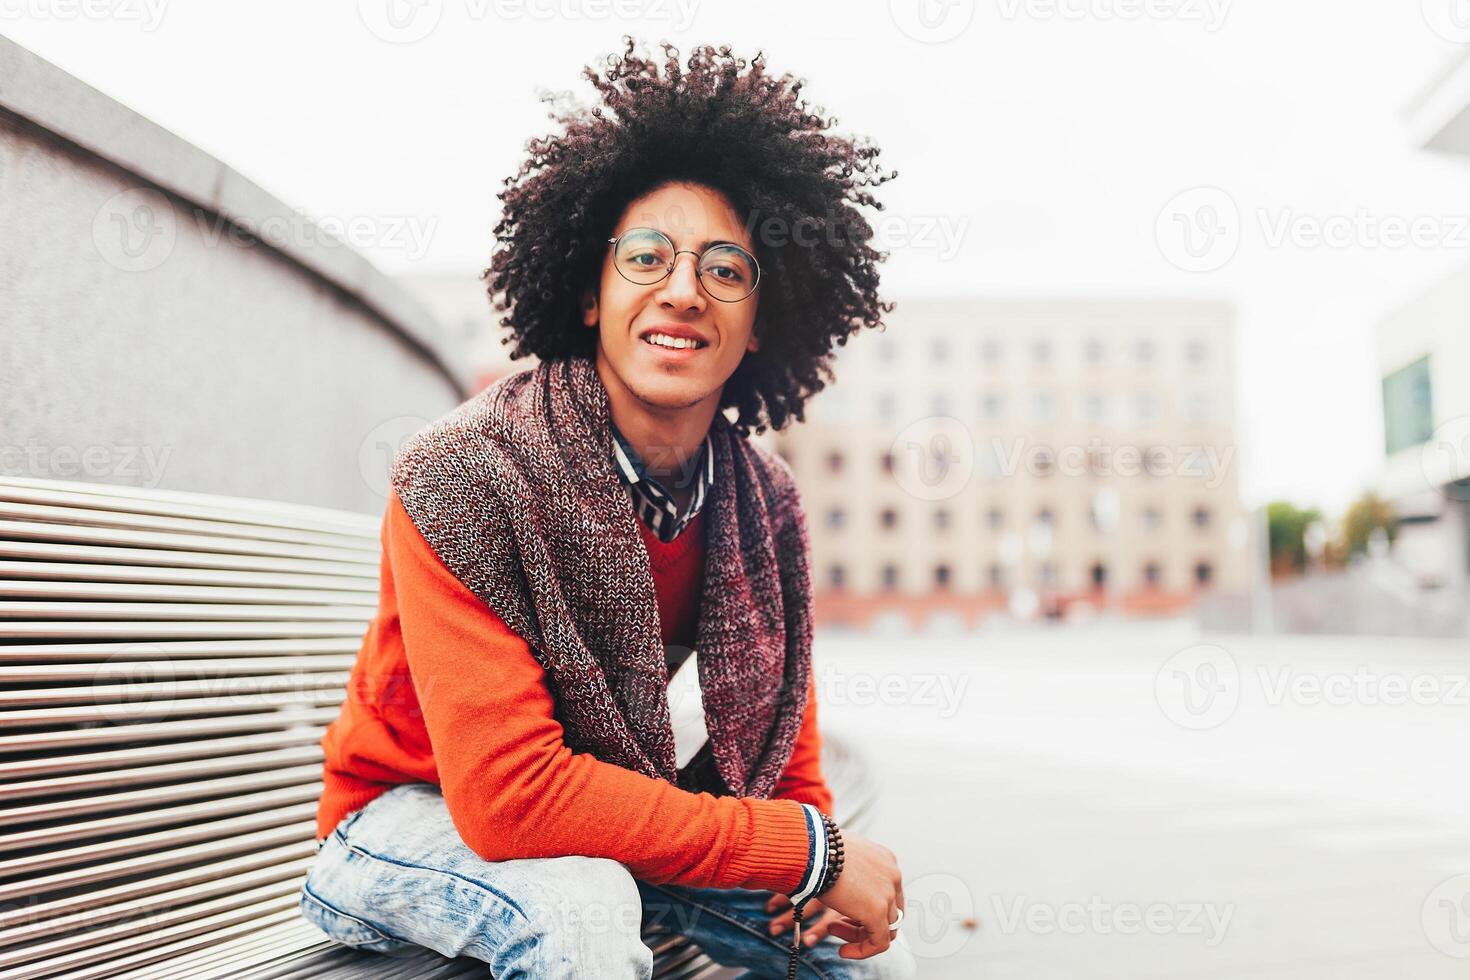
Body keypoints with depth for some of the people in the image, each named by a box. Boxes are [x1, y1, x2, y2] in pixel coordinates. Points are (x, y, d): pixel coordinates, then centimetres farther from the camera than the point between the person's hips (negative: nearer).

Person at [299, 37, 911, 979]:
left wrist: (817, 873, -17)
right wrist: (808, 848, -30)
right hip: (419, 814, -5)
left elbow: (782, 729, 5)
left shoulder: (766, 498, -7)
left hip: (623, 821, 6)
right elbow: (508, 794, -32)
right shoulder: (463, 476, -26)